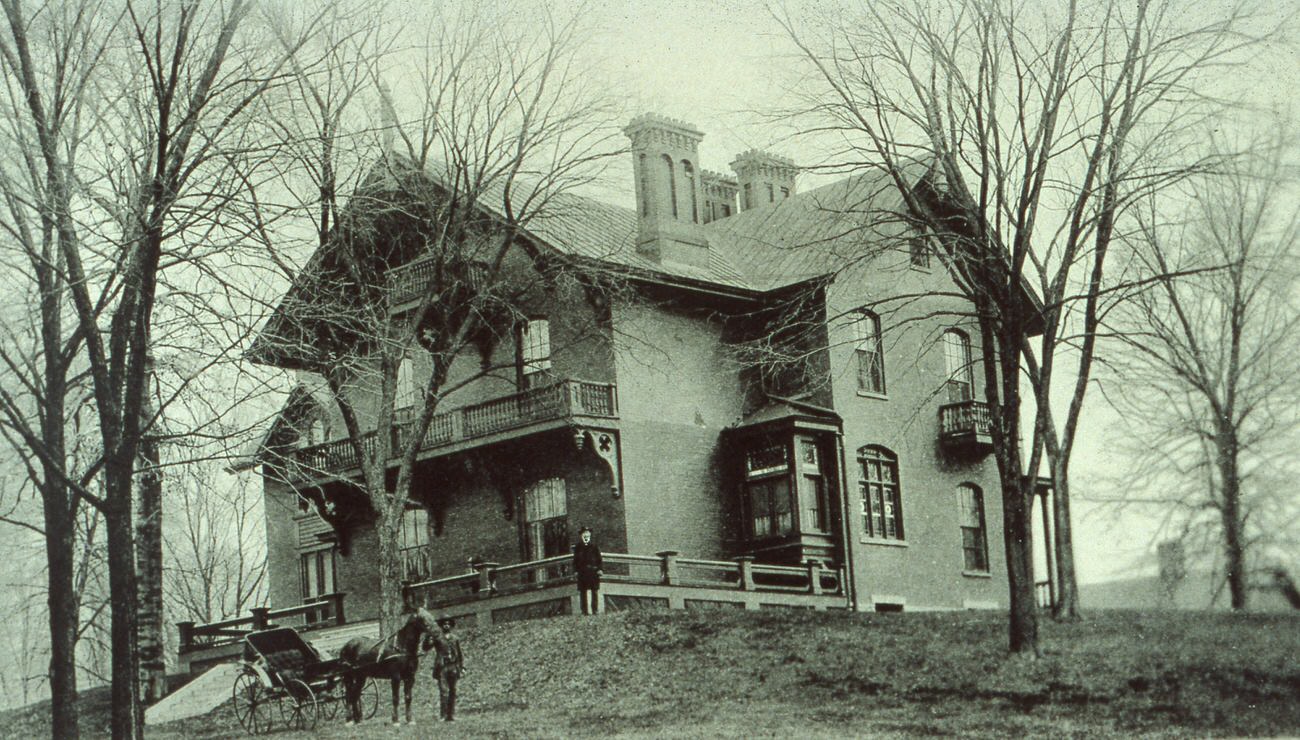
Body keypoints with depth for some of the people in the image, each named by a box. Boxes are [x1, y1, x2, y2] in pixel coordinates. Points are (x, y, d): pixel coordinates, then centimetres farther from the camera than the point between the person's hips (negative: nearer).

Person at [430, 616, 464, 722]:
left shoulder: (455, 638, 13)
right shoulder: (437, 638, 5)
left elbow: (460, 654, 15)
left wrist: (462, 667, 8)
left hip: (453, 668, 3)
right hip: (442, 668, -3)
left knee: (453, 692, 3)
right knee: (443, 692, -9)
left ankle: (451, 715, 7)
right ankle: (443, 715, -7)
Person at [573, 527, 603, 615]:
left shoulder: (594, 547, 7)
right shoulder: (577, 548, 9)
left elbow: (599, 559, 7)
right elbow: (575, 561, 11)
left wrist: (600, 569, -3)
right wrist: (576, 570, 1)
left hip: (594, 572, 0)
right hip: (582, 573, 0)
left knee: (595, 592, 0)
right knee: (583, 592, 0)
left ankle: (595, 610, 5)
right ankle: (585, 611, 3)